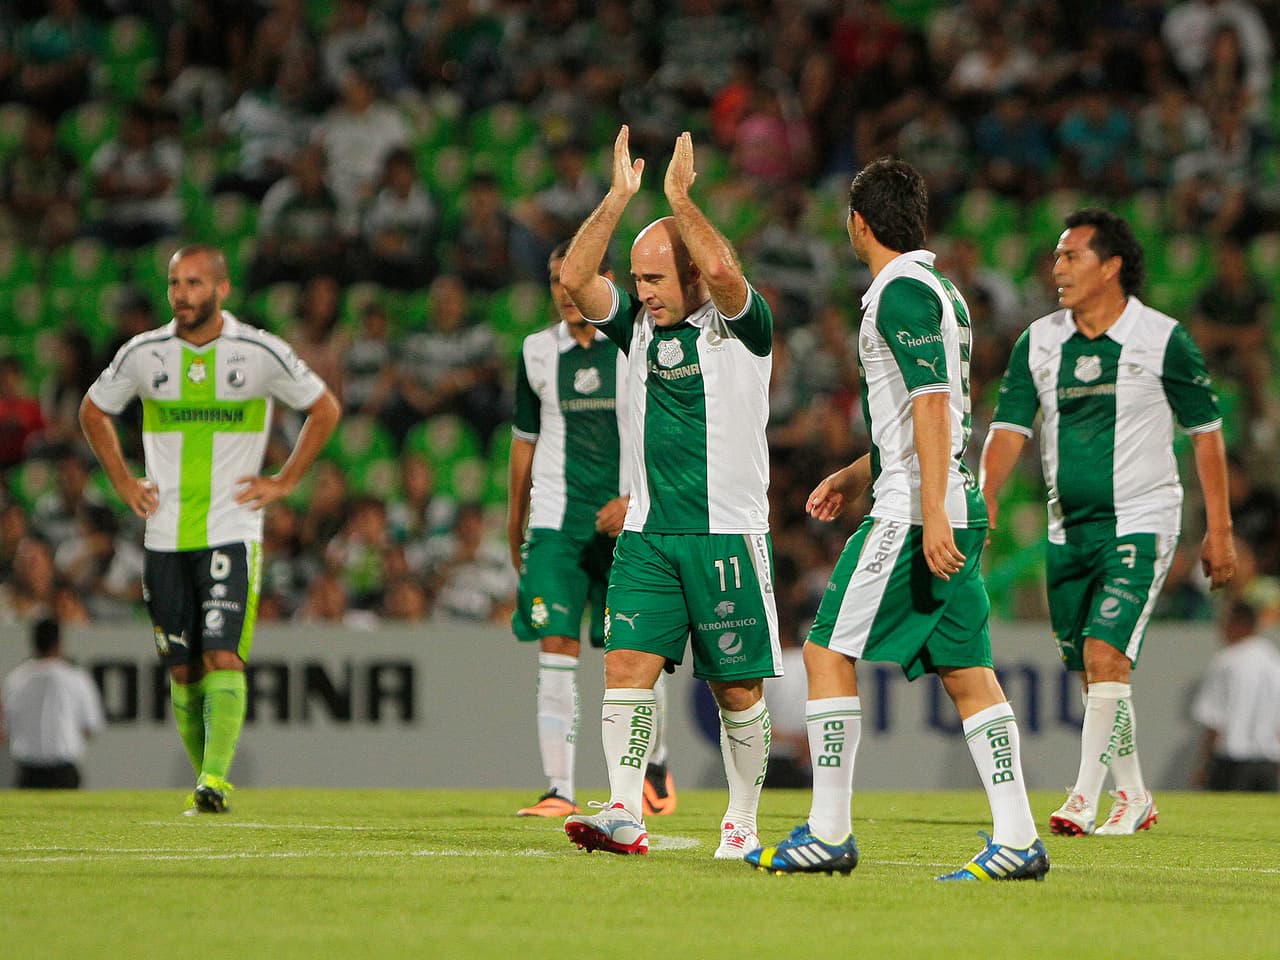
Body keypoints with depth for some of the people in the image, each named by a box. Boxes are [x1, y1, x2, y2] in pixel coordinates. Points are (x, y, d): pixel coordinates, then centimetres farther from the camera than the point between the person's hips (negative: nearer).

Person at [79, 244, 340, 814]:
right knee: (183, 670, 4)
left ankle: (215, 779, -22)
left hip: (232, 531, -3)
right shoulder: (143, 354, 2)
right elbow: (94, 412, 20)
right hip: (165, 535, 3)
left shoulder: (261, 354, -4)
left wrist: (283, 483, 3)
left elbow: (324, 409, 10)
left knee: (223, 658, -17)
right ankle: (203, 782, 16)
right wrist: (124, 484, 10)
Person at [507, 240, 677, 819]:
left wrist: (634, 499, -15)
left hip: (627, 520, -2)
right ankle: (559, 789, -10)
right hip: (556, 520, 2)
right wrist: (515, 516, 20)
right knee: (556, 649, -10)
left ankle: (655, 762, 26)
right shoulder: (538, 352, 8)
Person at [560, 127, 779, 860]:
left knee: (738, 689, 2)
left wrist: (681, 199, -15)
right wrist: (619, 199, -8)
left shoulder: (739, 327, -4)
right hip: (647, 533, 4)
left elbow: (723, 270, -25)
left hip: (728, 533, -4)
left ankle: (742, 825, 14)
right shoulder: (637, 325, 10)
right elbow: (575, 277, -3)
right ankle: (625, 815, -16)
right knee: (628, 667, -11)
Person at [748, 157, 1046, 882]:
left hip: (914, 513, -9)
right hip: (957, 506, 9)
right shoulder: (940, 289, 19)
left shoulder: (901, 291, -11)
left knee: (830, 653, -3)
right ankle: (1017, 840, 0)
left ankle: (829, 833, -2)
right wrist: (859, 475, 31)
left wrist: (930, 512, -25)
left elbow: (932, 403, -20)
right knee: (968, 672, 6)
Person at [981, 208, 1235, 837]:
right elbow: (1009, 428, 1)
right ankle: (1133, 796, 24)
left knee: (1105, 655, -19)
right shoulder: (1038, 343, 4)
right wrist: (985, 502, -16)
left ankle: (1085, 799, -17)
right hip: (1068, 528, 5)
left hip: (1140, 524, -5)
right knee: (1092, 672, 9)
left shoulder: (1163, 340, -6)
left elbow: (1205, 431, 1)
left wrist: (1219, 530, -1)